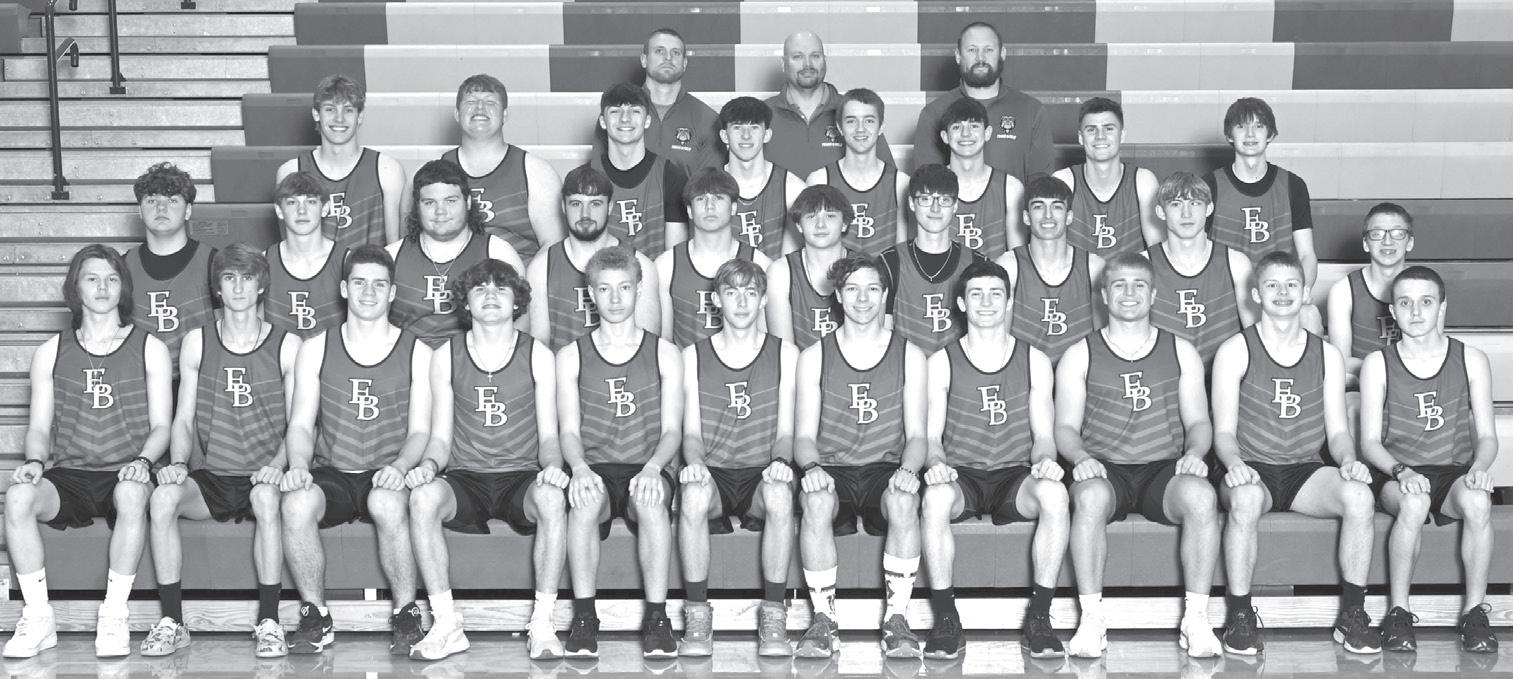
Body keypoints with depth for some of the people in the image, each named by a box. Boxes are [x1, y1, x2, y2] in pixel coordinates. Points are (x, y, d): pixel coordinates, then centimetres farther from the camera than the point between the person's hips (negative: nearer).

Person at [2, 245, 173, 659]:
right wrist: (34, 461, -12)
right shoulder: (51, 353, 14)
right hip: (69, 477, 2)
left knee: (132, 494, -39)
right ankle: (38, 620, -21)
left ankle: (114, 617, -28)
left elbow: (161, 425, 5)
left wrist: (143, 461, -16)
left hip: (125, 475, -2)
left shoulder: (149, 349, 9)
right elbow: (39, 426, 11)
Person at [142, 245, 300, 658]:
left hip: (261, 478, -2)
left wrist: (278, 465, -17)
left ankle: (269, 623, -27)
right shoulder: (196, 344, 9)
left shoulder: (288, 347, 4)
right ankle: (172, 622, -21)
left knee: (267, 498, -37)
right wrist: (178, 463, -12)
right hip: (208, 479, 2)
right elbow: (184, 418, 8)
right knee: (163, 497, -30)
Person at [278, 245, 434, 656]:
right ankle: (316, 618, -15)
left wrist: (401, 466, -21)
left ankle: (406, 616, -18)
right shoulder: (316, 349, 10)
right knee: (297, 503, -34)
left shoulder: (417, 354, 7)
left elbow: (420, 430, 1)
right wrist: (299, 465, -16)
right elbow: (301, 424, 6)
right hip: (330, 475, 2)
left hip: (386, 477, -1)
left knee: (387, 503, -38)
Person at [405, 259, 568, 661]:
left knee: (552, 498, -36)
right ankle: (447, 626, -27)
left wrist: (552, 465, -19)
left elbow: (549, 435, 4)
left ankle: (542, 624, -27)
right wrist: (429, 464, -16)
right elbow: (441, 437, 7)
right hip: (465, 478, 1)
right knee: (423, 497, -33)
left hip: (521, 477, -1)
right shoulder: (445, 357, 7)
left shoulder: (538, 356, 5)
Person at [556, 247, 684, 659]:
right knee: (585, 499, -36)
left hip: (645, 468, 0)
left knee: (651, 499, -37)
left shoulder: (664, 354, 11)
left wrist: (652, 468, -19)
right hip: (595, 468, 0)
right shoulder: (571, 357, 12)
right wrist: (580, 468, -19)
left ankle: (656, 618, -31)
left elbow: (672, 429, 3)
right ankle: (584, 619, -30)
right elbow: (569, 431, 4)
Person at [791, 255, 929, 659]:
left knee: (904, 502, -36)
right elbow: (804, 434, 4)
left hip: (885, 470, 0)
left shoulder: (909, 356, 9)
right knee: (815, 500, -36)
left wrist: (908, 469, -18)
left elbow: (916, 435, 4)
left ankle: (896, 621, -25)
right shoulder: (814, 357, 9)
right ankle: (824, 622, -25)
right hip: (832, 471, 0)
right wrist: (811, 467, -20)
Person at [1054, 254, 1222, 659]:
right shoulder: (1079, 356, 10)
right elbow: (1066, 427, 6)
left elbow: (1198, 421, 12)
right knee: (1090, 497, -38)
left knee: (1201, 496, -34)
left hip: (1164, 470, 1)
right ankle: (1091, 619, -30)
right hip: (1105, 471, -1)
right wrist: (1081, 457, -16)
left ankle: (1196, 619, -27)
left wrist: (1194, 452, -11)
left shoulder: (1181, 352, 15)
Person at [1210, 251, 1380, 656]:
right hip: (1251, 471, -3)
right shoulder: (1234, 352, 3)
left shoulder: (1327, 355, 12)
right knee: (1246, 498, -39)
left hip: (1306, 472, 3)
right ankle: (1239, 618, -26)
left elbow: (1337, 430, 9)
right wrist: (1234, 464, -25)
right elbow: (1224, 431, -3)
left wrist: (1348, 459, -15)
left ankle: (1353, 614, -16)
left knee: (1359, 495, -30)